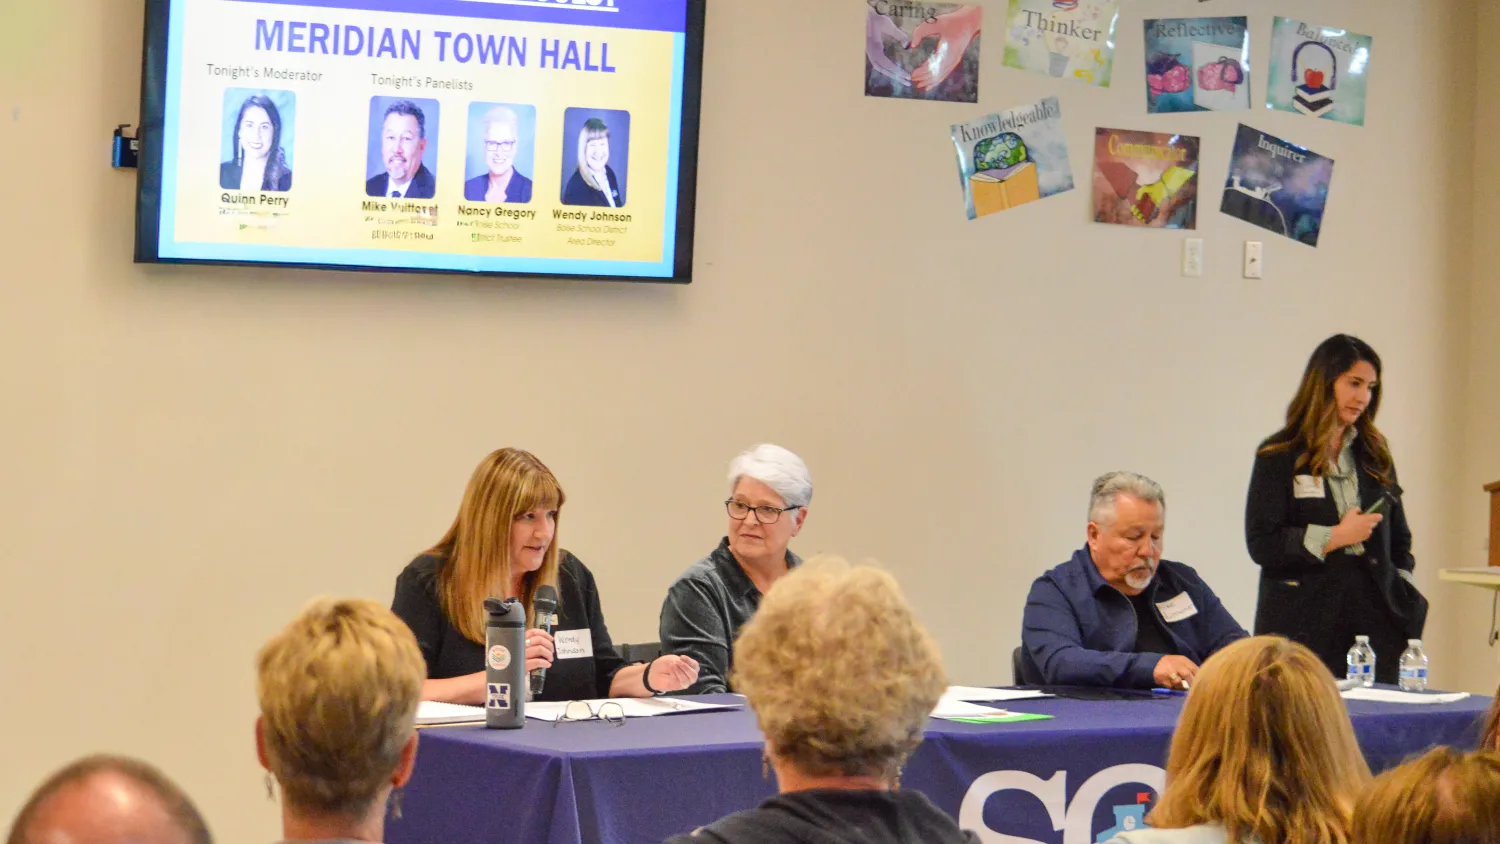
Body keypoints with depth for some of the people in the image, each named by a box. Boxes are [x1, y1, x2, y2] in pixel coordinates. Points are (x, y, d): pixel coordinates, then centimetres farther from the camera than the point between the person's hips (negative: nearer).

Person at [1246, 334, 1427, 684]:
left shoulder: (1374, 454, 16)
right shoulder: (1279, 457, 1)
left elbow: (1400, 540, 22)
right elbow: (1261, 544, -8)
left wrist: (1404, 598, 9)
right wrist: (1334, 537, -10)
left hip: (1373, 614, 4)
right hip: (1304, 622, -4)